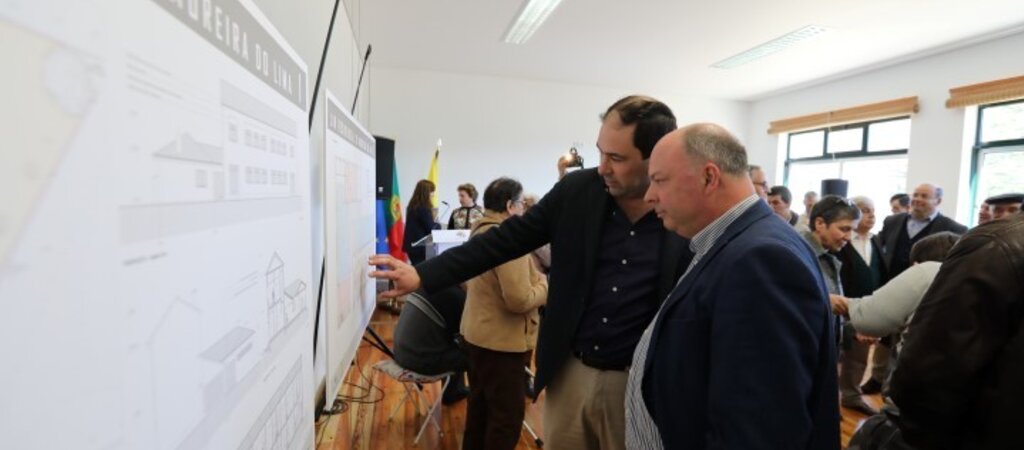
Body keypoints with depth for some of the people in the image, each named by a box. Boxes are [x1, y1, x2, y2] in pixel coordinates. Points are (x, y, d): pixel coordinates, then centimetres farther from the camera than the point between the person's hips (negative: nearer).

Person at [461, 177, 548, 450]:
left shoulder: (480, 231, 7)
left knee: (480, 405, 24)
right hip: (502, 340, -10)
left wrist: (534, 279, 7)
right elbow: (520, 300, -27)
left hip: (477, 333, 10)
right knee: (507, 414, 6)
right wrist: (545, 285, -9)